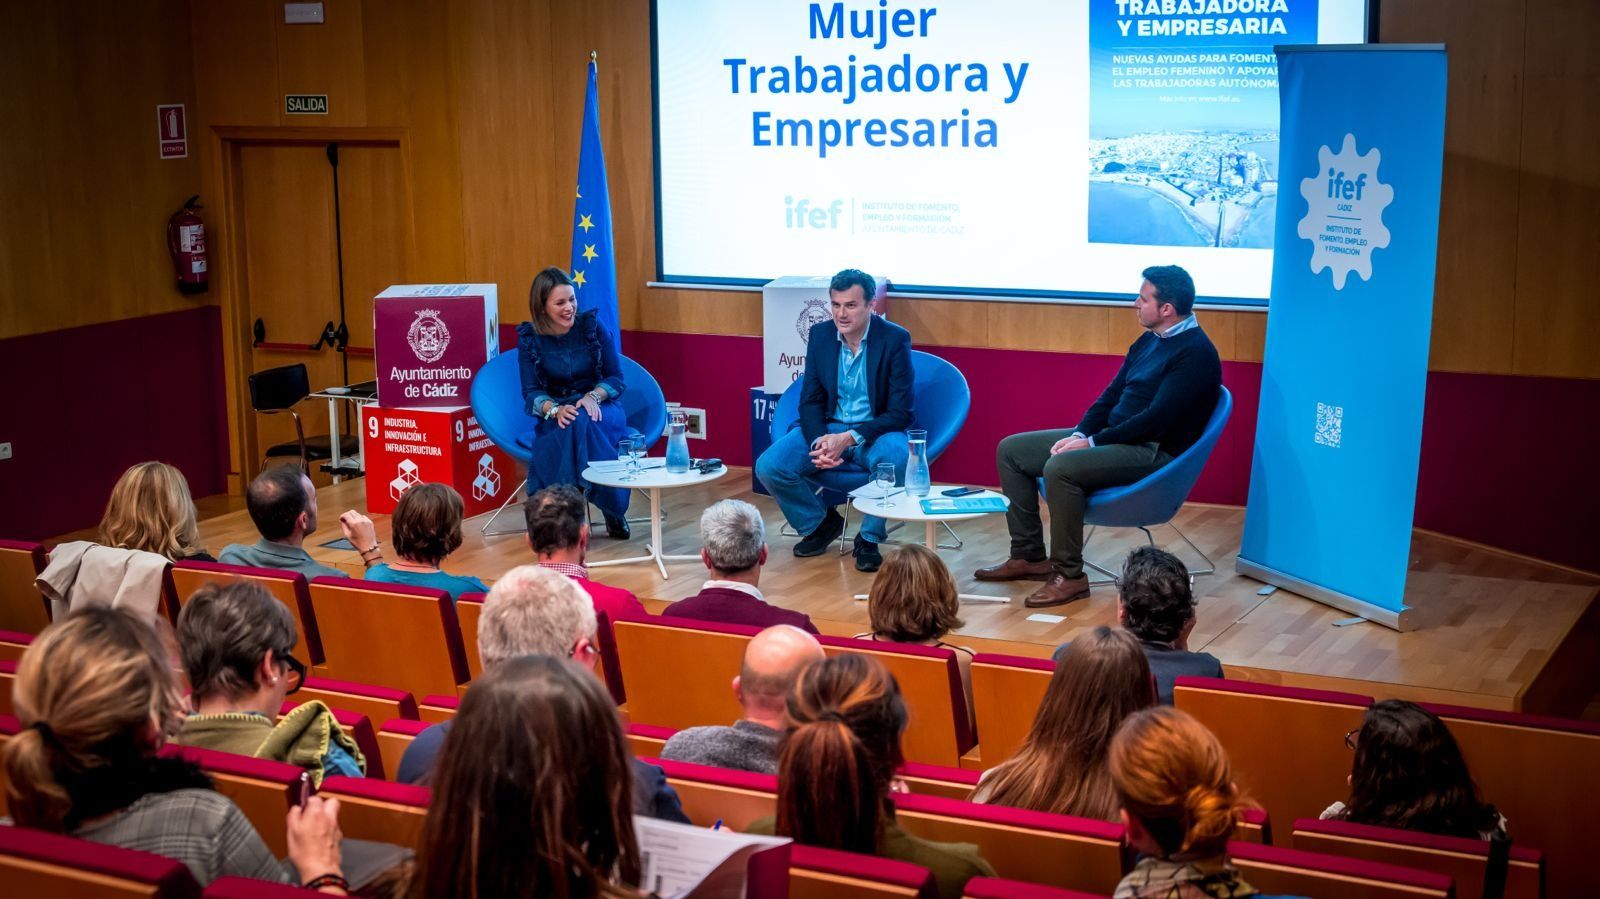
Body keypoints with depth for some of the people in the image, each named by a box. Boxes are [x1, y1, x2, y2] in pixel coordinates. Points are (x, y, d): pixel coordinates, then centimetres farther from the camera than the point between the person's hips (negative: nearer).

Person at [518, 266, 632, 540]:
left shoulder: (592, 326, -2)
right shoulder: (530, 338, -1)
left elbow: (616, 377, 0)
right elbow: (530, 392, -3)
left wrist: (593, 397, -21)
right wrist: (555, 410, -25)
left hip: (600, 407, 0)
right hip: (554, 415, 0)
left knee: (583, 423, -37)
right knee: (571, 425, -36)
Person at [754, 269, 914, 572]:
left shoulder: (895, 339, -12)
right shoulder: (820, 335, -1)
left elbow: (900, 412, -14)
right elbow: (810, 400, 3)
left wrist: (849, 438, -26)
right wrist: (819, 441, -19)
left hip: (875, 431, -3)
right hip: (827, 429, 3)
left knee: (895, 458, -38)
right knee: (768, 466, -20)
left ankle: (869, 538, -13)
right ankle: (819, 522, 8)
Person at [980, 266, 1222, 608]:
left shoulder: (1195, 352, -15)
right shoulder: (1148, 341, 14)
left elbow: (1156, 420, -22)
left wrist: (1094, 441, -18)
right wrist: (1079, 434, -2)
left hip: (1153, 452, -10)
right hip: (1114, 438, 10)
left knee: (1060, 468, -34)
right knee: (1010, 450, 5)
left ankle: (1069, 576, -22)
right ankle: (1028, 556, 8)